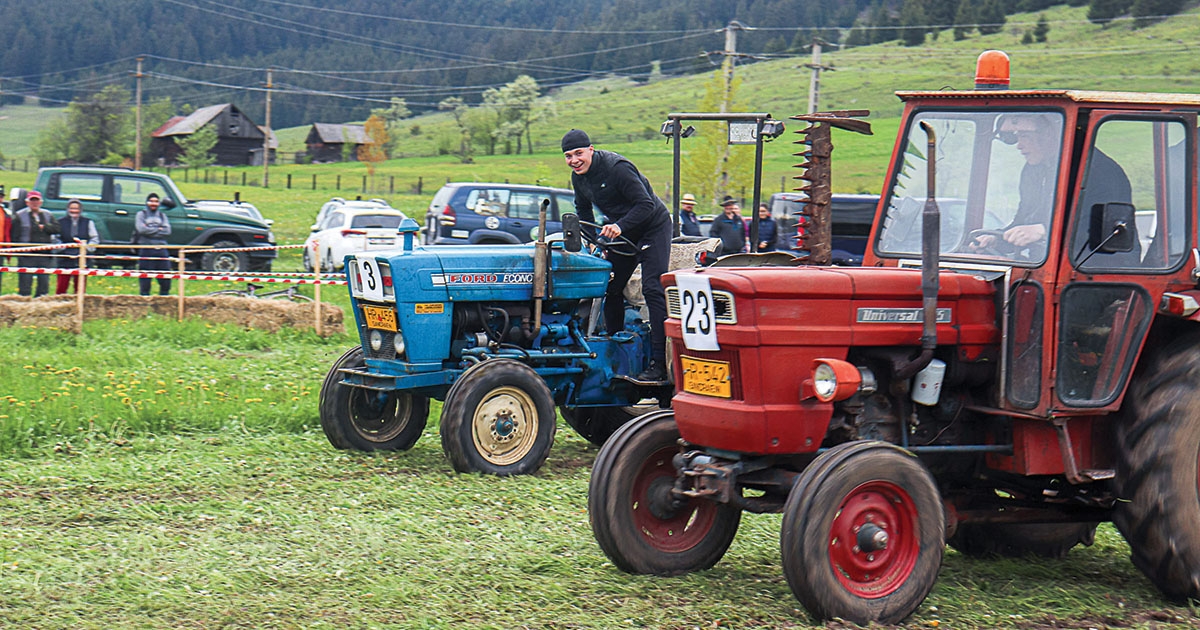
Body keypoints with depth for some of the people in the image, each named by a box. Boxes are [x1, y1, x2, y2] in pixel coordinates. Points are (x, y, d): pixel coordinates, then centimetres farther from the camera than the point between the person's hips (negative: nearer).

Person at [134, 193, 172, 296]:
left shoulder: (162, 216, 17)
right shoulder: (141, 214, 7)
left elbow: (167, 231, 1)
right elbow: (141, 229, -10)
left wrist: (150, 230, -7)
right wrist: (158, 230, -4)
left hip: (161, 250, 3)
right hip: (146, 250, -3)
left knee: (165, 279, 1)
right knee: (145, 276, -3)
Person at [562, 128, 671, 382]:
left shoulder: (617, 168, -27)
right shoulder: (578, 177, -2)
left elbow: (646, 204, -30)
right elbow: (584, 210, 17)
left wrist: (619, 226, -41)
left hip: (653, 227, -8)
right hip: (622, 231, 8)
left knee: (653, 290, -17)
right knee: (610, 288, 6)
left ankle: (659, 363, -21)